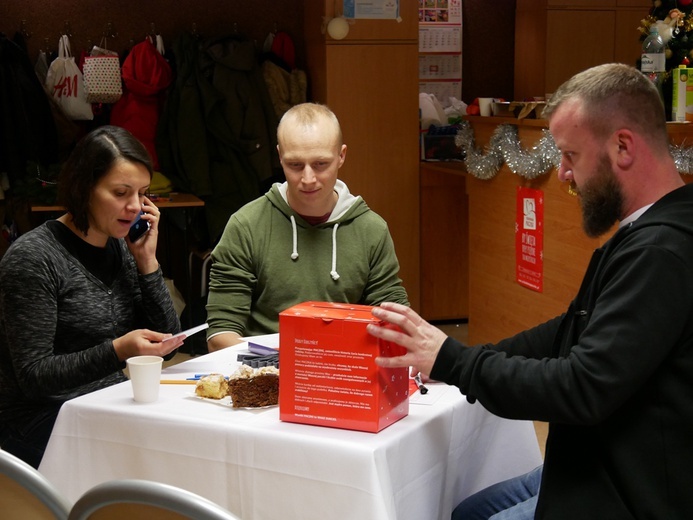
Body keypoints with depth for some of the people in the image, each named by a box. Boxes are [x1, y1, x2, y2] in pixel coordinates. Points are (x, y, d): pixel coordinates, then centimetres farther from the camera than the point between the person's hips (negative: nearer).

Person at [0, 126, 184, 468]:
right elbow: (33, 376, -15)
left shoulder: (122, 249, 9)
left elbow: (166, 346, 7)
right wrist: (117, 351, -28)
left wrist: (147, 261, -2)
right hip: (44, 419, -7)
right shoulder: (32, 258, -12)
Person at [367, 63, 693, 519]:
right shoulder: (650, 234, 8)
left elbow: (585, 387, -29)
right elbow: (572, 332, 10)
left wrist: (451, 360, -18)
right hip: (601, 463, 10)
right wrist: (453, 358, 0)